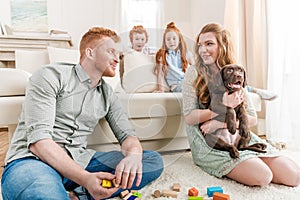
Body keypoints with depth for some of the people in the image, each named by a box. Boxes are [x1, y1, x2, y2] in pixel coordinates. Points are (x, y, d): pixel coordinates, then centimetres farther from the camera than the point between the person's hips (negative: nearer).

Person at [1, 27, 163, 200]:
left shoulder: (107, 94, 13)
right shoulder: (52, 76, -4)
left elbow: (127, 135, 8)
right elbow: (38, 139, -15)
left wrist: (133, 155, -18)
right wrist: (85, 178, -29)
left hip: (79, 161, 6)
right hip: (33, 160, -6)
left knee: (154, 162, -11)